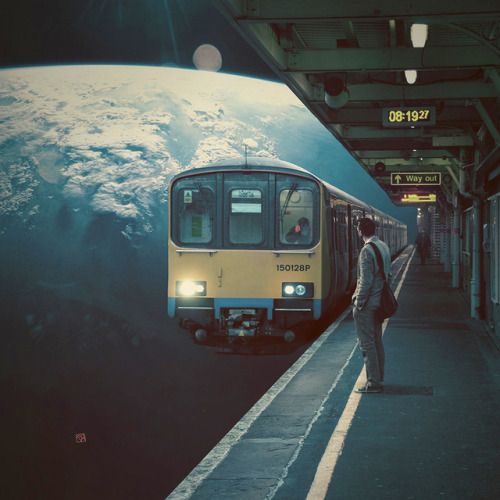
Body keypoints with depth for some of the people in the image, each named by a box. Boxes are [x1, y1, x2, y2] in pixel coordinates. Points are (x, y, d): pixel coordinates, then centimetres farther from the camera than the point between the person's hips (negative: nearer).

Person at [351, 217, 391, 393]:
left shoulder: (367, 251, -19)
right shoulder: (384, 247, 8)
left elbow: (366, 281, -21)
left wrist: (359, 303, -14)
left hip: (367, 303, -9)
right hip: (379, 302, 9)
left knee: (367, 344, -3)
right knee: (377, 341, 16)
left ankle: (373, 382, -1)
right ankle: (378, 378, 23)